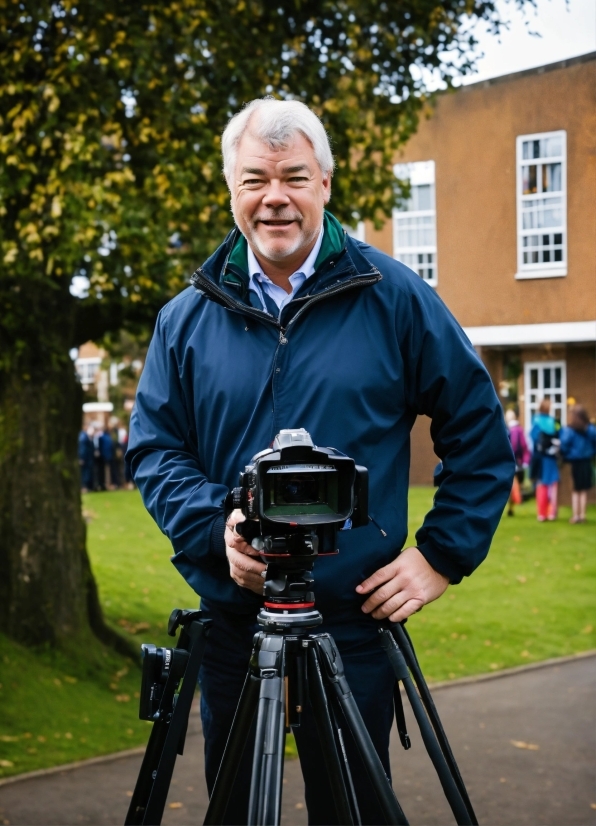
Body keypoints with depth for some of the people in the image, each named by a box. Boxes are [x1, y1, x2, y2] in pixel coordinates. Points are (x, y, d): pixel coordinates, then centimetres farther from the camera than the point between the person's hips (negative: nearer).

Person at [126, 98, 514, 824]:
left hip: (355, 620, -2)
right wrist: (214, 528, -13)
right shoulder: (187, 317, 5)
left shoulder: (393, 298, -2)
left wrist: (443, 556, -4)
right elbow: (152, 446, 5)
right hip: (228, 619, 3)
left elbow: (479, 434, 2)